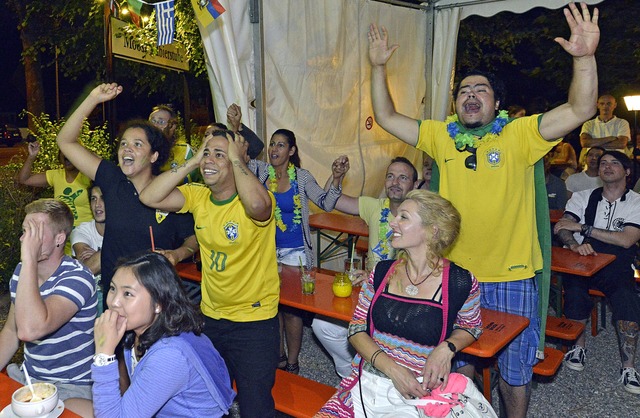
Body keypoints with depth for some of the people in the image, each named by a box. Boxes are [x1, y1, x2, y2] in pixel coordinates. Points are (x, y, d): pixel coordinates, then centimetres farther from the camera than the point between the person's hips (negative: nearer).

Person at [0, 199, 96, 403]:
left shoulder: (77, 277, -21)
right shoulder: (21, 271, 4)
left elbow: (29, 330, -35)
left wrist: (29, 259, -32)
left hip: (71, 386, -7)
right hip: (26, 377, 7)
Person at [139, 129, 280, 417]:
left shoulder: (254, 200, -20)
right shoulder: (197, 196, -2)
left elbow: (257, 204, -45)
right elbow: (149, 198, -13)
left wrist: (236, 159, -28)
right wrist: (192, 162, -13)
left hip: (254, 320, -6)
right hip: (210, 315, 6)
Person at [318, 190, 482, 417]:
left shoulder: (459, 282, -7)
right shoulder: (382, 272, 3)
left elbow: (471, 327, 12)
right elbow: (357, 329, 4)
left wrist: (446, 348, -10)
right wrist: (392, 369, -12)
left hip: (416, 395, -3)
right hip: (365, 384, 4)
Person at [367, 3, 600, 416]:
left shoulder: (519, 134, -8)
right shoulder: (441, 136, 1)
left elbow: (580, 110, -18)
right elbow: (387, 118, 3)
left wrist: (585, 58, -32)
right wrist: (379, 67, -5)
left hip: (512, 276, -2)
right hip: (455, 273, 3)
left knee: (515, 367, 16)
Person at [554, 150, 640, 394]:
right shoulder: (583, 198, 8)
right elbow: (562, 228, -4)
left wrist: (583, 228, -12)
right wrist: (575, 244, -27)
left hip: (616, 267, 0)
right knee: (575, 291, -29)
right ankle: (578, 346, -3)